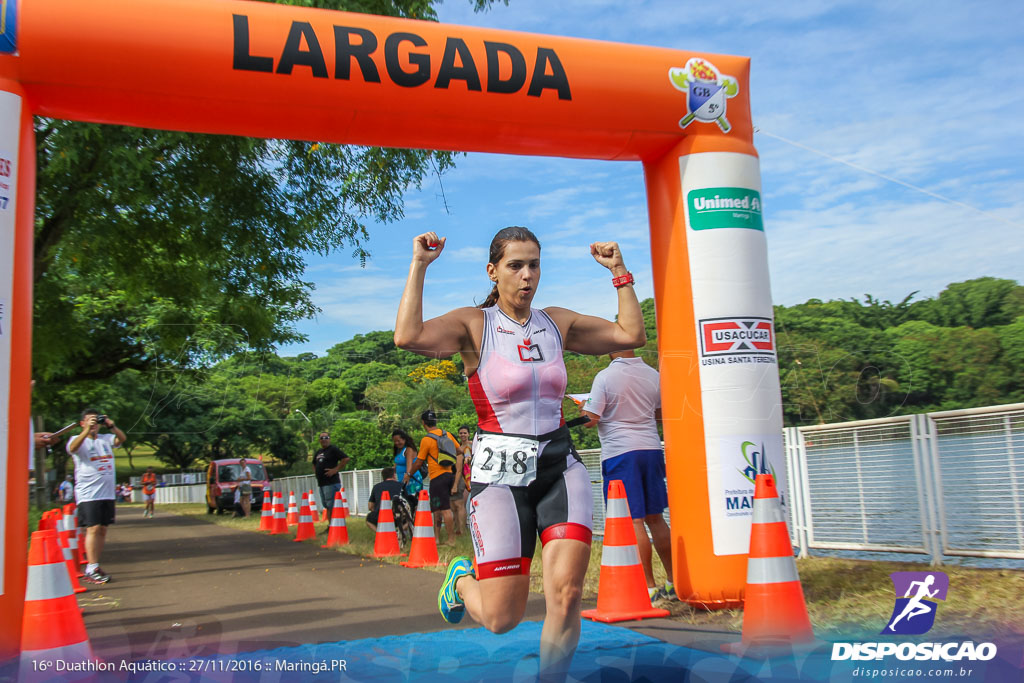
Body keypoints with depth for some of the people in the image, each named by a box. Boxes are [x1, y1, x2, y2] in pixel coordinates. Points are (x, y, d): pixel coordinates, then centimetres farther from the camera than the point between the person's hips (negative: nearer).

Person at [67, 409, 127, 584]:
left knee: (102, 529, 6)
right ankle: (92, 569, -12)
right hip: (88, 493, -5)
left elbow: (122, 439, -1)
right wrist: (87, 430, -32)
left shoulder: (106, 439, 13)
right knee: (93, 529, -13)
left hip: (107, 493, 5)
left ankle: (93, 567, 13)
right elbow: (72, 448, -21)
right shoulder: (78, 440, 1)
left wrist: (112, 426, -16)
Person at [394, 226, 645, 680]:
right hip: (501, 474, -3)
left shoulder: (557, 323, 9)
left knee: (566, 596, -12)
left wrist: (619, 271, 8)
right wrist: (419, 266, -17)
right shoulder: (473, 325, -5)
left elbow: (632, 334, 9)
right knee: (501, 618, -1)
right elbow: (408, 337, -23)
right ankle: (462, 579, 34)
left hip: (560, 468, 4)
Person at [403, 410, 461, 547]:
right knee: (437, 509, 17)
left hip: (437, 477, -8)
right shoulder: (447, 434, 8)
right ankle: (437, 537, 21)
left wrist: (408, 474, 11)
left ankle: (452, 539, -8)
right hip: (449, 474, 8)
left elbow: (419, 462, -4)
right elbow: (459, 452, 16)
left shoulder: (426, 440, -10)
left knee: (445, 509, -8)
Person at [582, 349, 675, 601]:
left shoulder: (605, 376, -11)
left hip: (620, 452, -6)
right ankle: (674, 582, 19)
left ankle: (649, 587, -2)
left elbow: (591, 418, -11)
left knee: (634, 521, -3)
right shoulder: (653, 374, 6)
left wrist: (583, 406, 10)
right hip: (652, 448, 6)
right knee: (655, 517, 14)